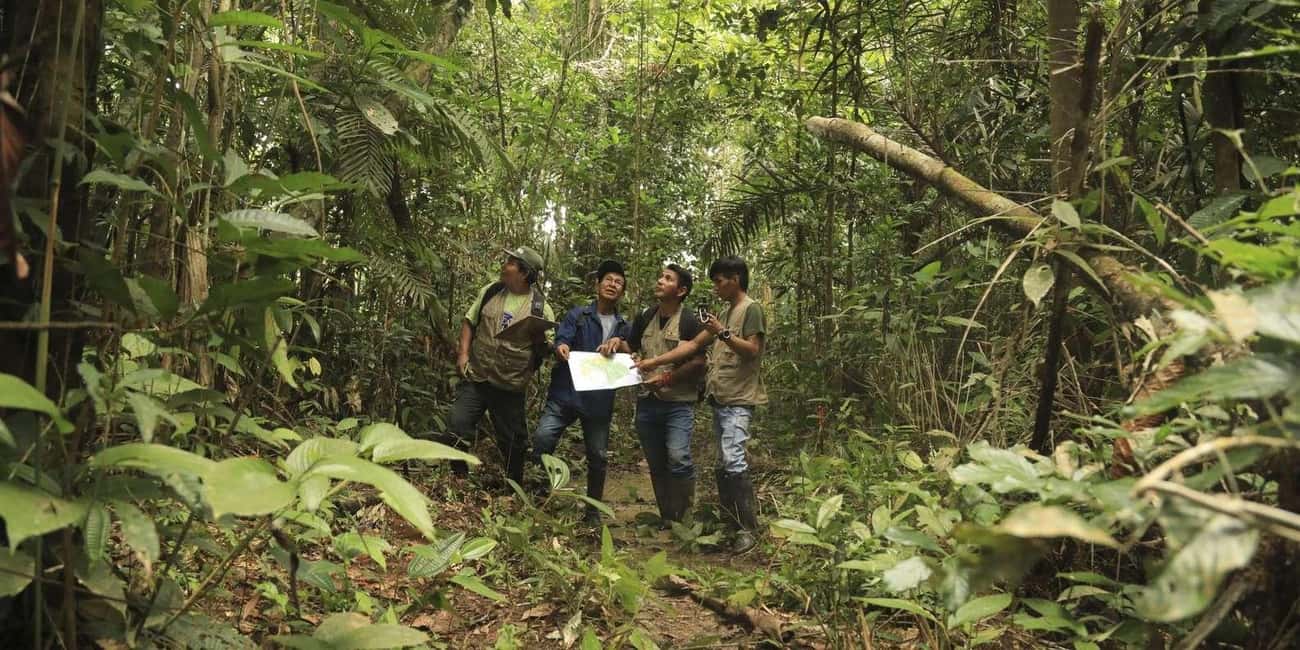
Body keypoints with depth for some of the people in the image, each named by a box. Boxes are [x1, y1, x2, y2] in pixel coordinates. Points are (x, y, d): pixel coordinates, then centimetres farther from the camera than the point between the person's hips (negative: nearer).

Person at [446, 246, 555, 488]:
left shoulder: (540, 308, -6)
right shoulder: (490, 292, 4)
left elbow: (546, 350, -1)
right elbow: (469, 322, 12)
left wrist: (539, 339, -23)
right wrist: (463, 353, -2)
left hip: (510, 387, -2)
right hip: (475, 378, 2)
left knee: (513, 441, 7)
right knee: (457, 428, -6)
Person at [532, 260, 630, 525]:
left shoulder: (623, 327, 14)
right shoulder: (578, 314, 4)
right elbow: (561, 341, -9)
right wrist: (560, 349, -32)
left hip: (600, 401, 3)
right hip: (566, 393, -2)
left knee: (598, 456, 7)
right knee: (542, 436, -20)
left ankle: (593, 511, 24)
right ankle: (541, 492, 1)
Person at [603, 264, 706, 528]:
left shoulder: (689, 322, -9)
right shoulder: (644, 317, 8)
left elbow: (699, 364, -11)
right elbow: (632, 348, 22)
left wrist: (667, 378, -22)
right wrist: (617, 343, 0)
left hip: (679, 403, -5)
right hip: (647, 402, 6)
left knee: (678, 458, -20)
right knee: (656, 465, 12)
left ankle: (683, 518, -3)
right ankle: (666, 519, 26)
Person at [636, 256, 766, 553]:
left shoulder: (751, 309, -3)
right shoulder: (726, 312, 21)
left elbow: (752, 351, -12)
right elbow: (694, 344, 18)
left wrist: (723, 333, -22)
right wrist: (654, 362, 12)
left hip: (738, 400, -9)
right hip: (720, 399, 9)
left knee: (733, 461, -17)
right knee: (723, 466, 7)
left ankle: (747, 528, -10)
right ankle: (732, 525, 12)